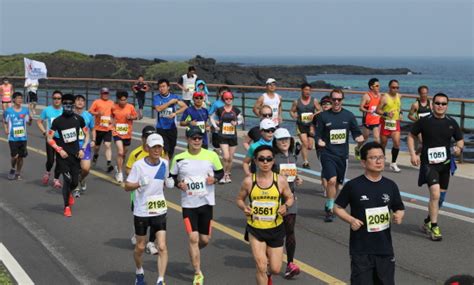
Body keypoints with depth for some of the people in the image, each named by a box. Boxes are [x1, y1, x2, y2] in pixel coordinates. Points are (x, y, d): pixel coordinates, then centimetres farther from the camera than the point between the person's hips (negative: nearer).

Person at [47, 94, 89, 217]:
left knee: (75, 181, 5)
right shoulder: (57, 121, -3)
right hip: (63, 155, -2)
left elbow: (86, 135, 12)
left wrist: (82, 149, 0)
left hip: (75, 154, 2)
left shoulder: (78, 119, 2)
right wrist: (59, 150, -10)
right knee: (67, 179, -10)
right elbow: (49, 139, 1)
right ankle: (67, 207, 6)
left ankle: (69, 193, 41)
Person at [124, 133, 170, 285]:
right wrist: (139, 183, -28)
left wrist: (169, 183, -5)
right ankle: (139, 272, 40)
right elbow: (127, 187, -9)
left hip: (159, 211, 2)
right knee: (140, 247, 13)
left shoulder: (165, 164, 0)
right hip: (141, 212, -2)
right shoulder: (138, 165, -12)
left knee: (162, 247, -10)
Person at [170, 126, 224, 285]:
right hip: (188, 204, -1)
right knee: (193, 238, -10)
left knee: (205, 239, 8)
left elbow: (220, 172, 9)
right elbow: (172, 177, 8)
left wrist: (214, 178, -12)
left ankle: (194, 254, 44)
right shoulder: (179, 158, -3)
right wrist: (178, 184, -12)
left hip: (207, 202, 2)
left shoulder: (211, 155, -3)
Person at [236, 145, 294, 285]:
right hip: (255, 228, -1)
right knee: (261, 266, -9)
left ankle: (267, 274, 46)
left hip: (275, 229, 1)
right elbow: (239, 199, 5)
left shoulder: (280, 180, -9)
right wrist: (244, 207, -17)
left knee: (275, 269, 8)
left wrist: (286, 206, -17)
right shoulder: (248, 181, -10)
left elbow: (290, 198, 5)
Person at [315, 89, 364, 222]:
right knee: (332, 180, -19)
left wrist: (359, 138, -12)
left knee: (337, 182, 13)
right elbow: (318, 134, -1)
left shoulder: (349, 115, 3)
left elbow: (356, 132, 8)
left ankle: (329, 205, 35)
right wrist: (319, 141, -21)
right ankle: (330, 210, -7)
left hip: (342, 154, 3)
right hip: (328, 154, -3)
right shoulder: (323, 116, -3)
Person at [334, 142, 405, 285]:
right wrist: (350, 219, -15)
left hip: (384, 247, 4)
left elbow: (400, 209, 13)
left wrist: (398, 216, -9)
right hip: (360, 248, -3)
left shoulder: (390, 186, 2)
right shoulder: (353, 186, -8)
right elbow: (338, 207, 1)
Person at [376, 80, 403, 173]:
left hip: (396, 123, 5)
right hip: (386, 123, -4)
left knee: (397, 143, -7)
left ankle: (393, 163, 5)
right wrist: (386, 114, -27)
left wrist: (400, 114, 9)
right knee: (383, 144, 6)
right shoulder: (384, 97, -12)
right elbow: (377, 110, -12)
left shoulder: (398, 96, 8)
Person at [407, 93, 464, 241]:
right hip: (429, 163, -5)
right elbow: (411, 136, 4)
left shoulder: (452, 123, 3)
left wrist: (459, 147, -10)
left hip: (445, 163, 5)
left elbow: (460, 140, 13)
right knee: (435, 193, -19)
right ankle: (434, 226, -9)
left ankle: (428, 222, 34)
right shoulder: (424, 121, -6)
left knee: (441, 197, 14)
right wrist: (413, 154, -7)